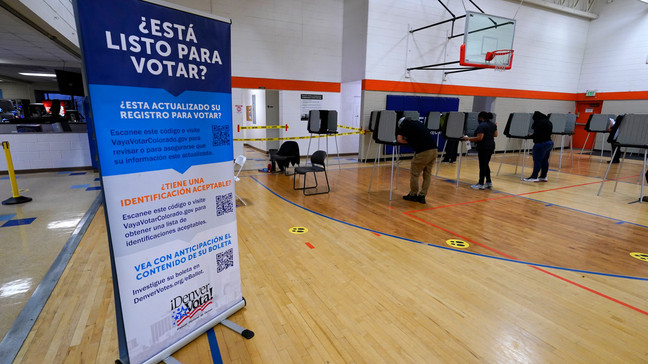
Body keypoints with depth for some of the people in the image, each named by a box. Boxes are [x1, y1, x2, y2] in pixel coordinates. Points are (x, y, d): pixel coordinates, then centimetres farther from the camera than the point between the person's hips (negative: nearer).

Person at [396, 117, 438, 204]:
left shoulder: (404, 125, 8)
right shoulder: (419, 123, 26)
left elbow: (399, 139, 1)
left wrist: (408, 142, 17)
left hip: (423, 151, -7)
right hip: (434, 149, 7)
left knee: (414, 173, 8)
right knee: (427, 174, 14)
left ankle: (413, 195, 19)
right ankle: (422, 196, 19)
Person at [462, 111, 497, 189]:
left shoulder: (482, 125, -17)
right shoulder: (493, 124, 10)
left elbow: (479, 138, -22)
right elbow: (495, 135, 18)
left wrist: (468, 138, -16)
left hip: (483, 148, -9)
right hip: (491, 147, 9)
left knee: (482, 166, -3)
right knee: (486, 165, 16)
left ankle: (481, 184, 3)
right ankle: (489, 182, 20)